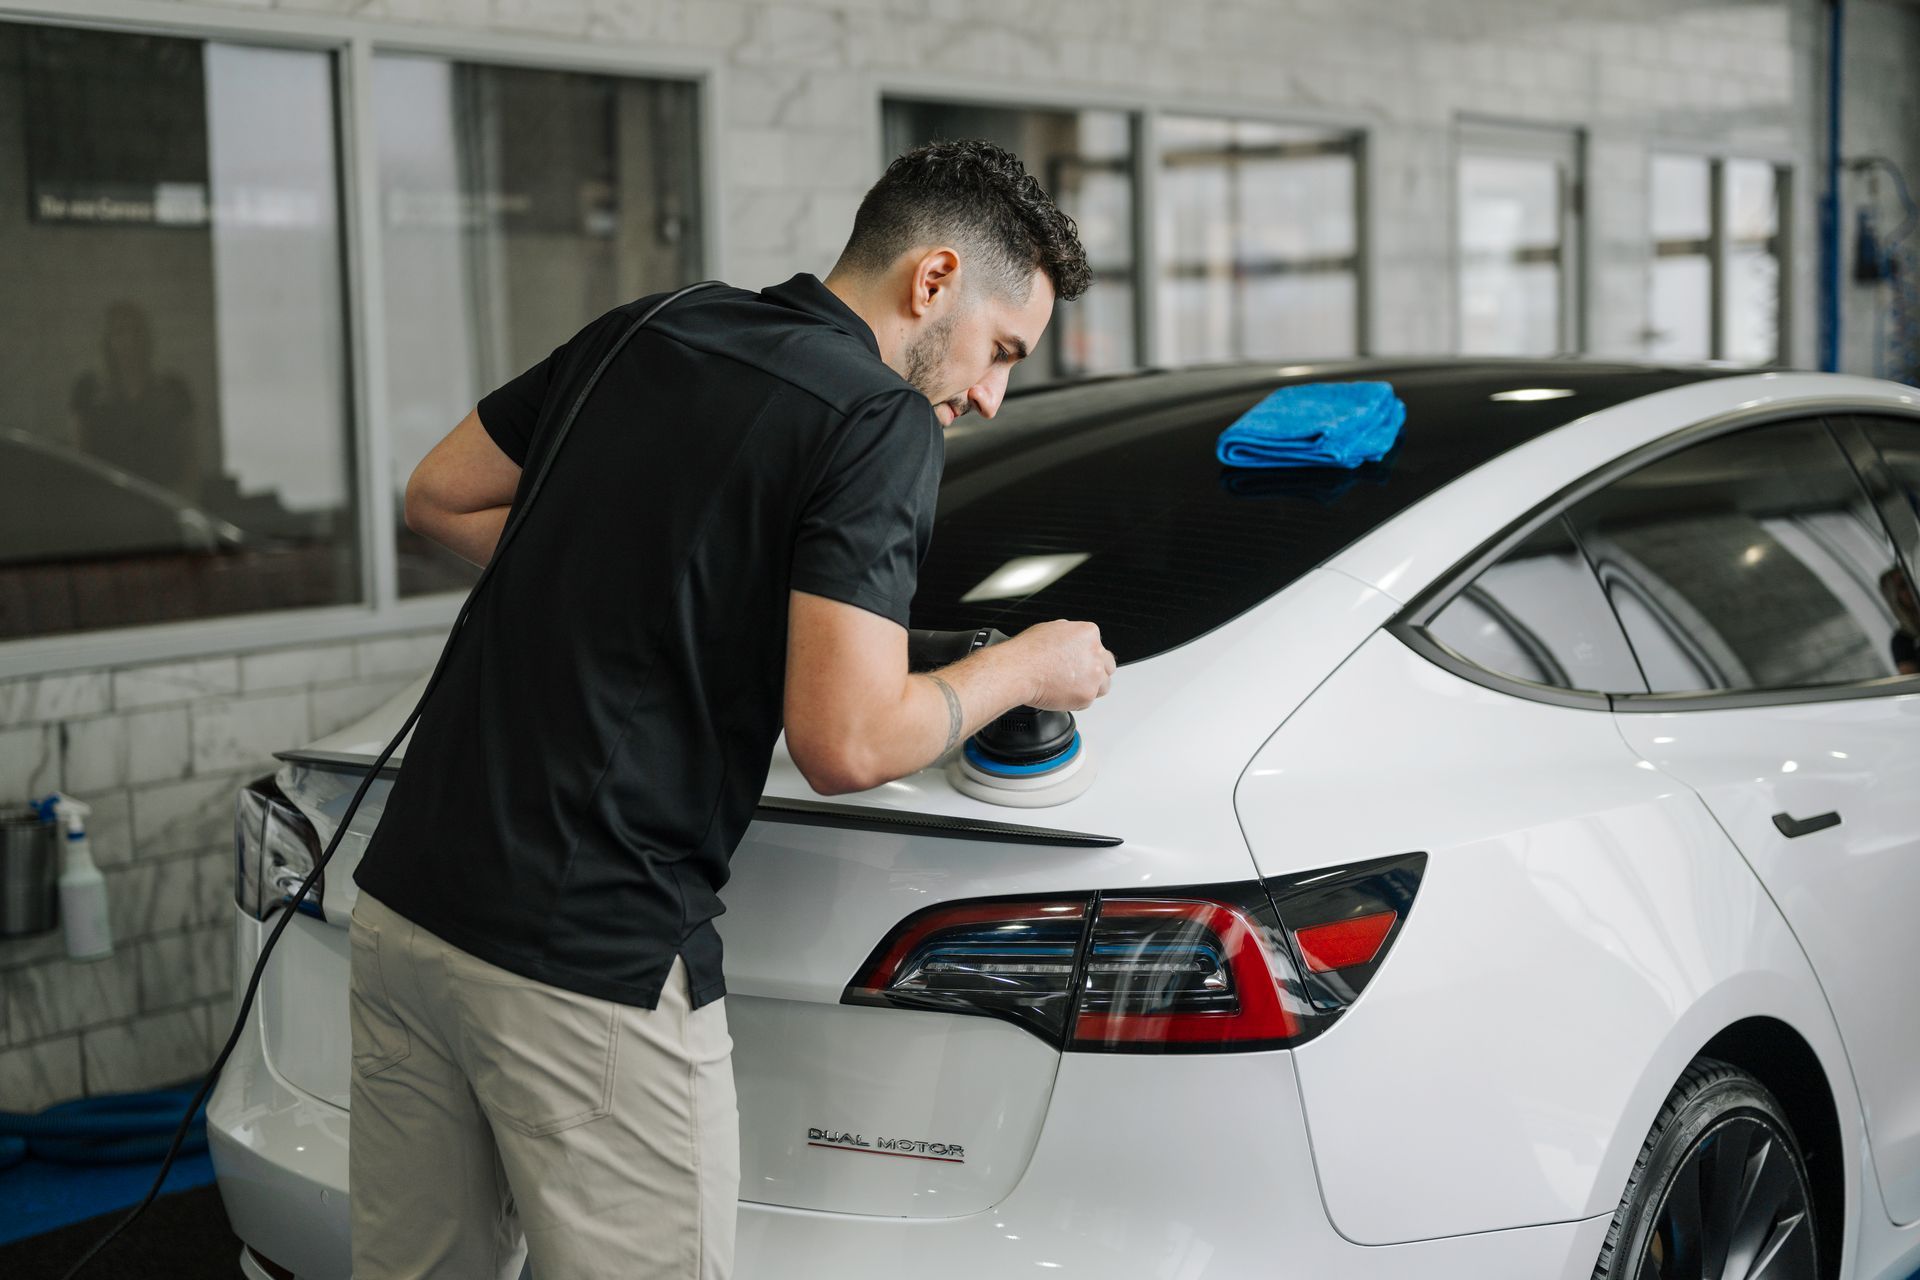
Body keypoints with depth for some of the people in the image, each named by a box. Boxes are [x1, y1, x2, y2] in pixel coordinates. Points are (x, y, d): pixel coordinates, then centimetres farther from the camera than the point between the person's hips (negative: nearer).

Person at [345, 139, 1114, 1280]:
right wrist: (1021, 671, -1)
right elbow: (845, 743, -18)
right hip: (592, 967, -8)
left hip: (406, 899, 8)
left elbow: (439, 497, 22)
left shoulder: (646, 330, 12)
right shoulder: (883, 424, -11)